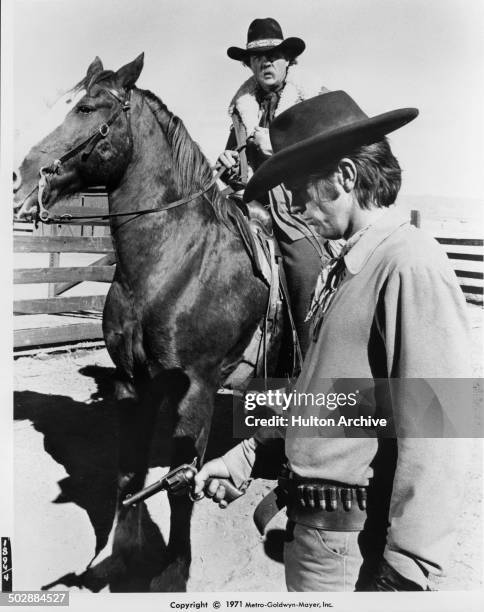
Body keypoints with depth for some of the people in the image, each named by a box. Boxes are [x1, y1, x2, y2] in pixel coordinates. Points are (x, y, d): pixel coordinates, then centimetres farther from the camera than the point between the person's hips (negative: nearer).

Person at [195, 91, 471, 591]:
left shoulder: (410, 264, -20)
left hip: (347, 536, -8)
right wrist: (246, 453, 16)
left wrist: (406, 571, -22)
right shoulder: (344, 267, 8)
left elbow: (435, 433, -24)